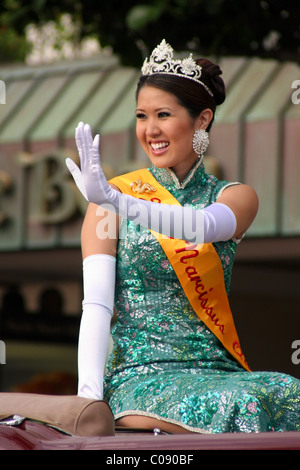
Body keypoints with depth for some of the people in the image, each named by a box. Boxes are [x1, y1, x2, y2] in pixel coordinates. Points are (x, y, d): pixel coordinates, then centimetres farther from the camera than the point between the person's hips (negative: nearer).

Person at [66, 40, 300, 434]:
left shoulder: (236, 197, 10)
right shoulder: (112, 198, 8)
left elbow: (202, 225, -15)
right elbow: (96, 301, -3)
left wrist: (113, 199, -33)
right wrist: (88, 395, -19)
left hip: (216, 371, 3)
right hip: (140, 376, -2)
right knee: (240, 407, -33)